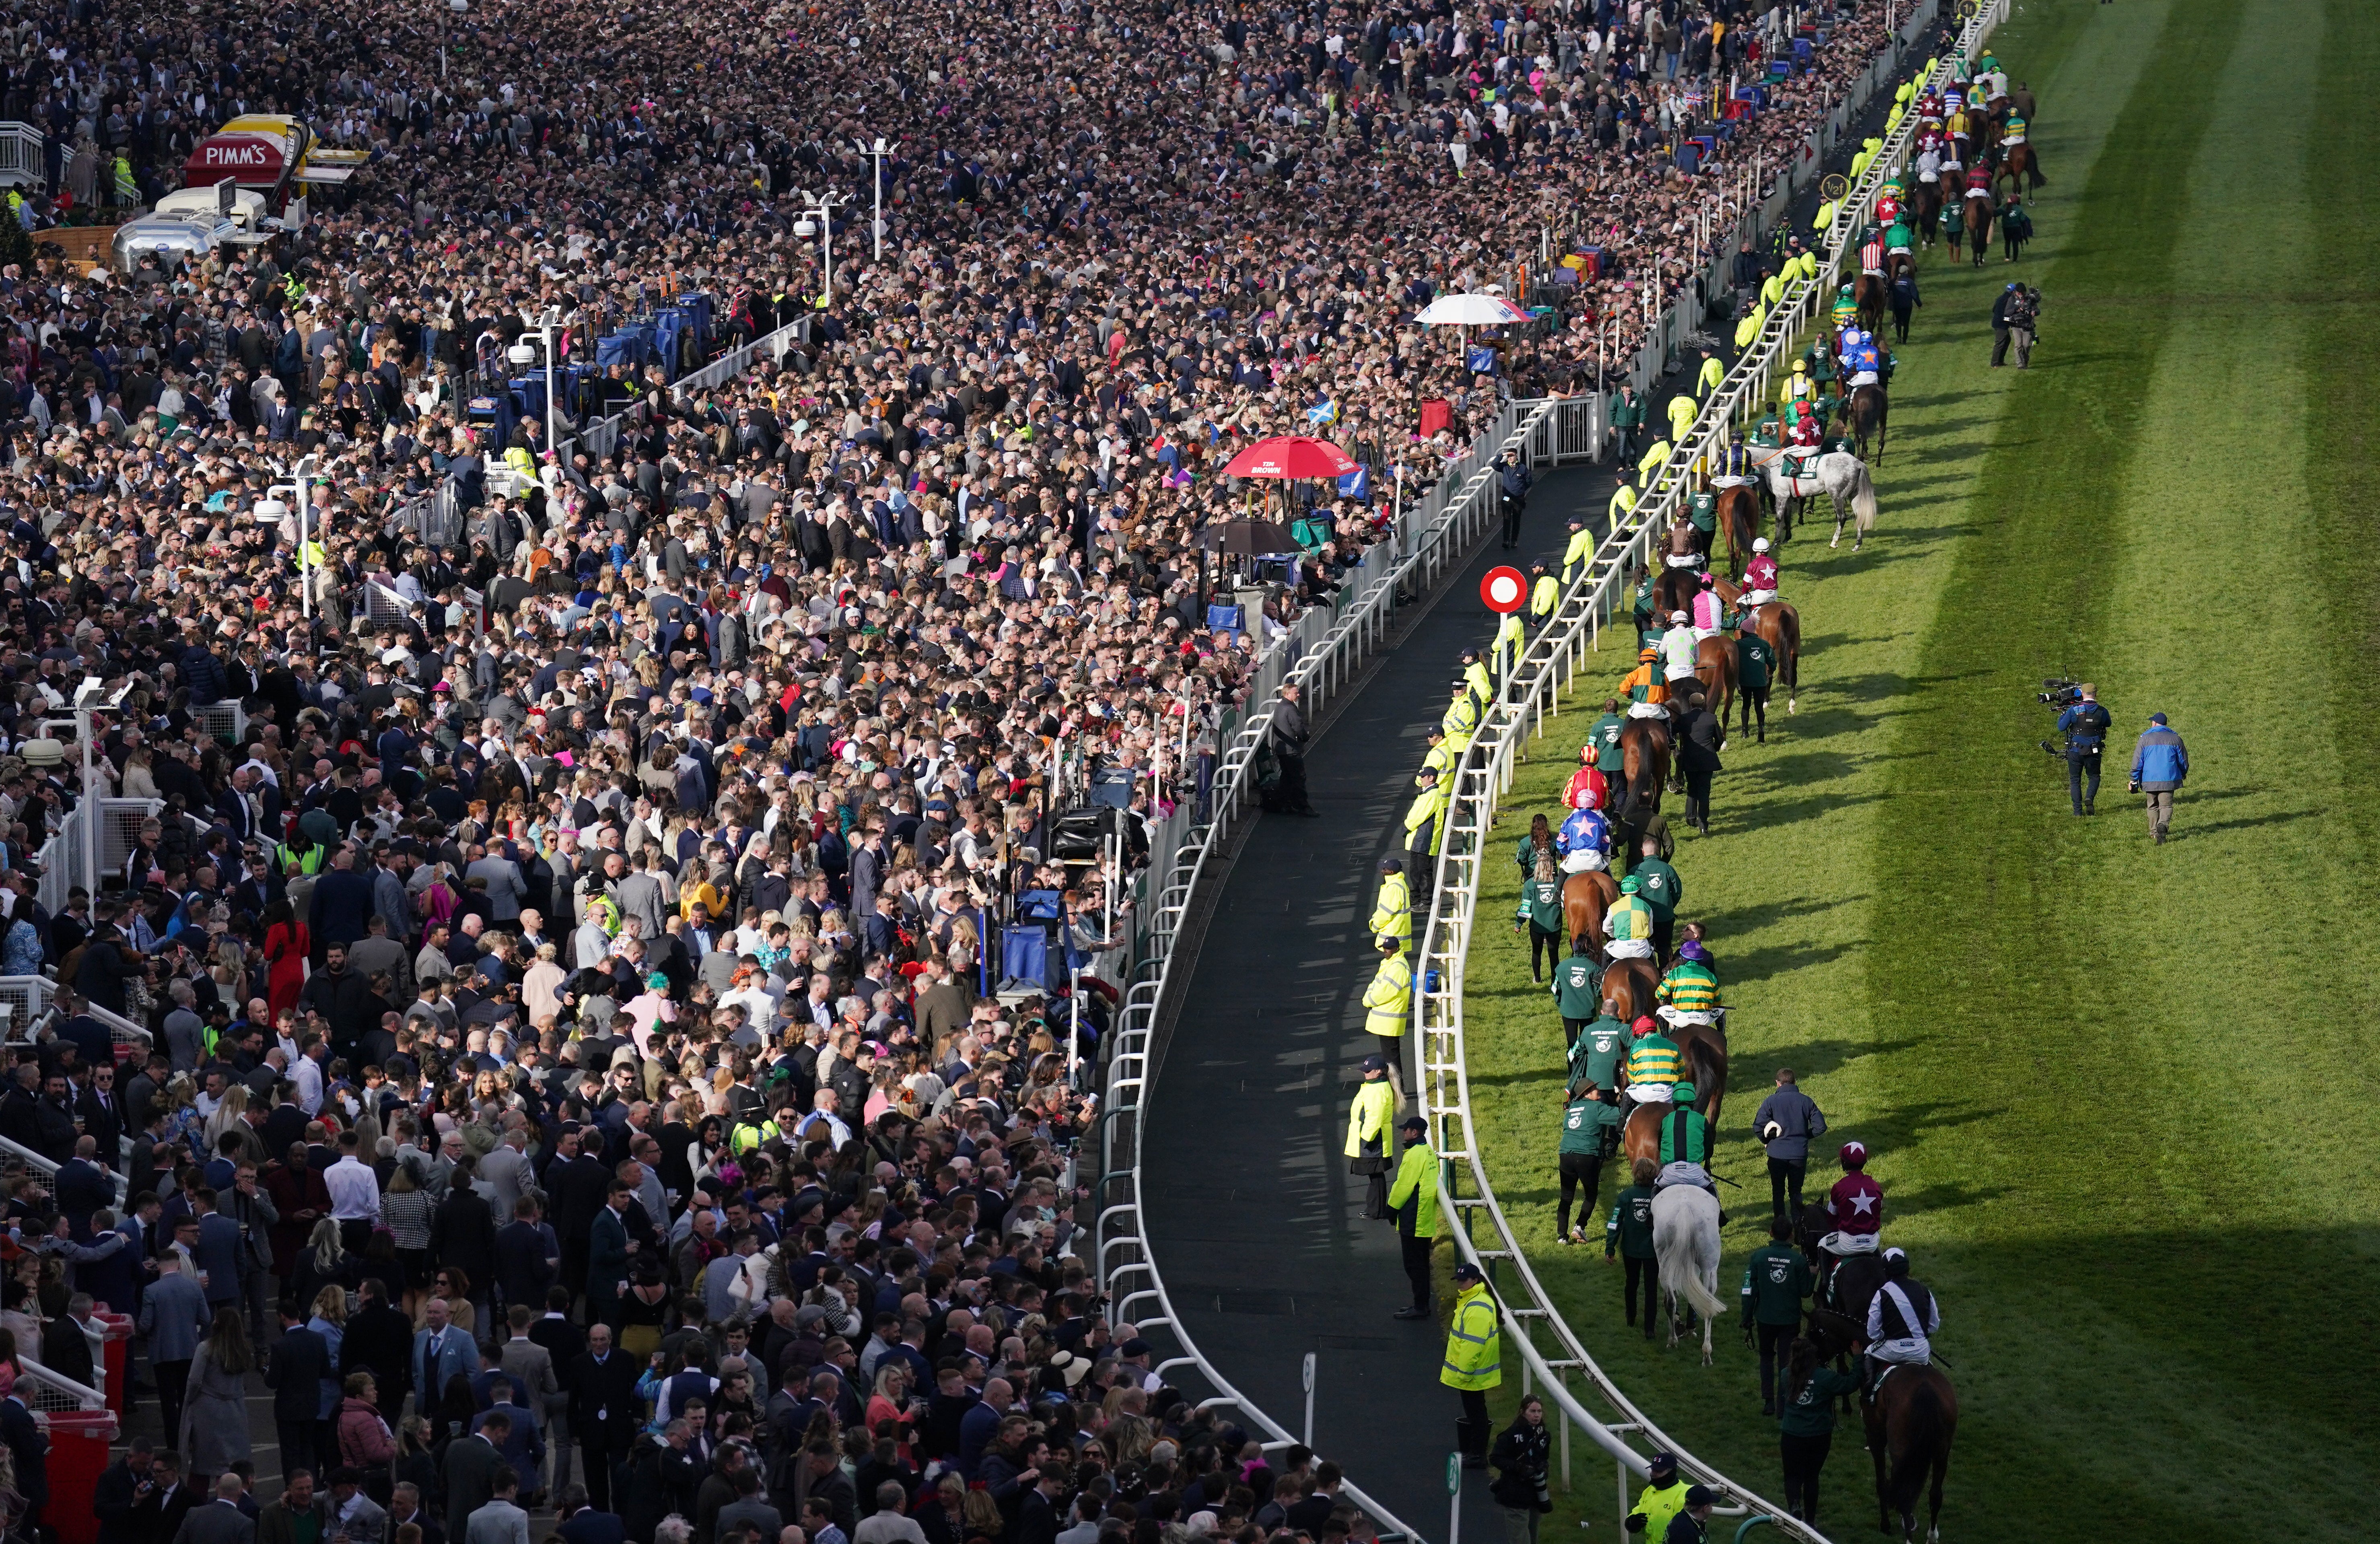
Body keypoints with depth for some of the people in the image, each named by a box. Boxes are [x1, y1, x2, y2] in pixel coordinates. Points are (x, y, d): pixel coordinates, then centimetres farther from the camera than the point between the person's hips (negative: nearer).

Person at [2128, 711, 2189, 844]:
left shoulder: (2145, 739, 1)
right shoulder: (2175, 739, 4)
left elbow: (2137, 761, -1)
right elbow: (2183, 760, 11)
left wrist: (2134, 779, 6)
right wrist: (2183, 774, 31)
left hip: (2150, 779, 0)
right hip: (2168, 779, 0)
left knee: (2153, 806, 16)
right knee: (2166, 805, -1)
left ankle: (2154, 833, 19)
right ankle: (2163, 825, -29)